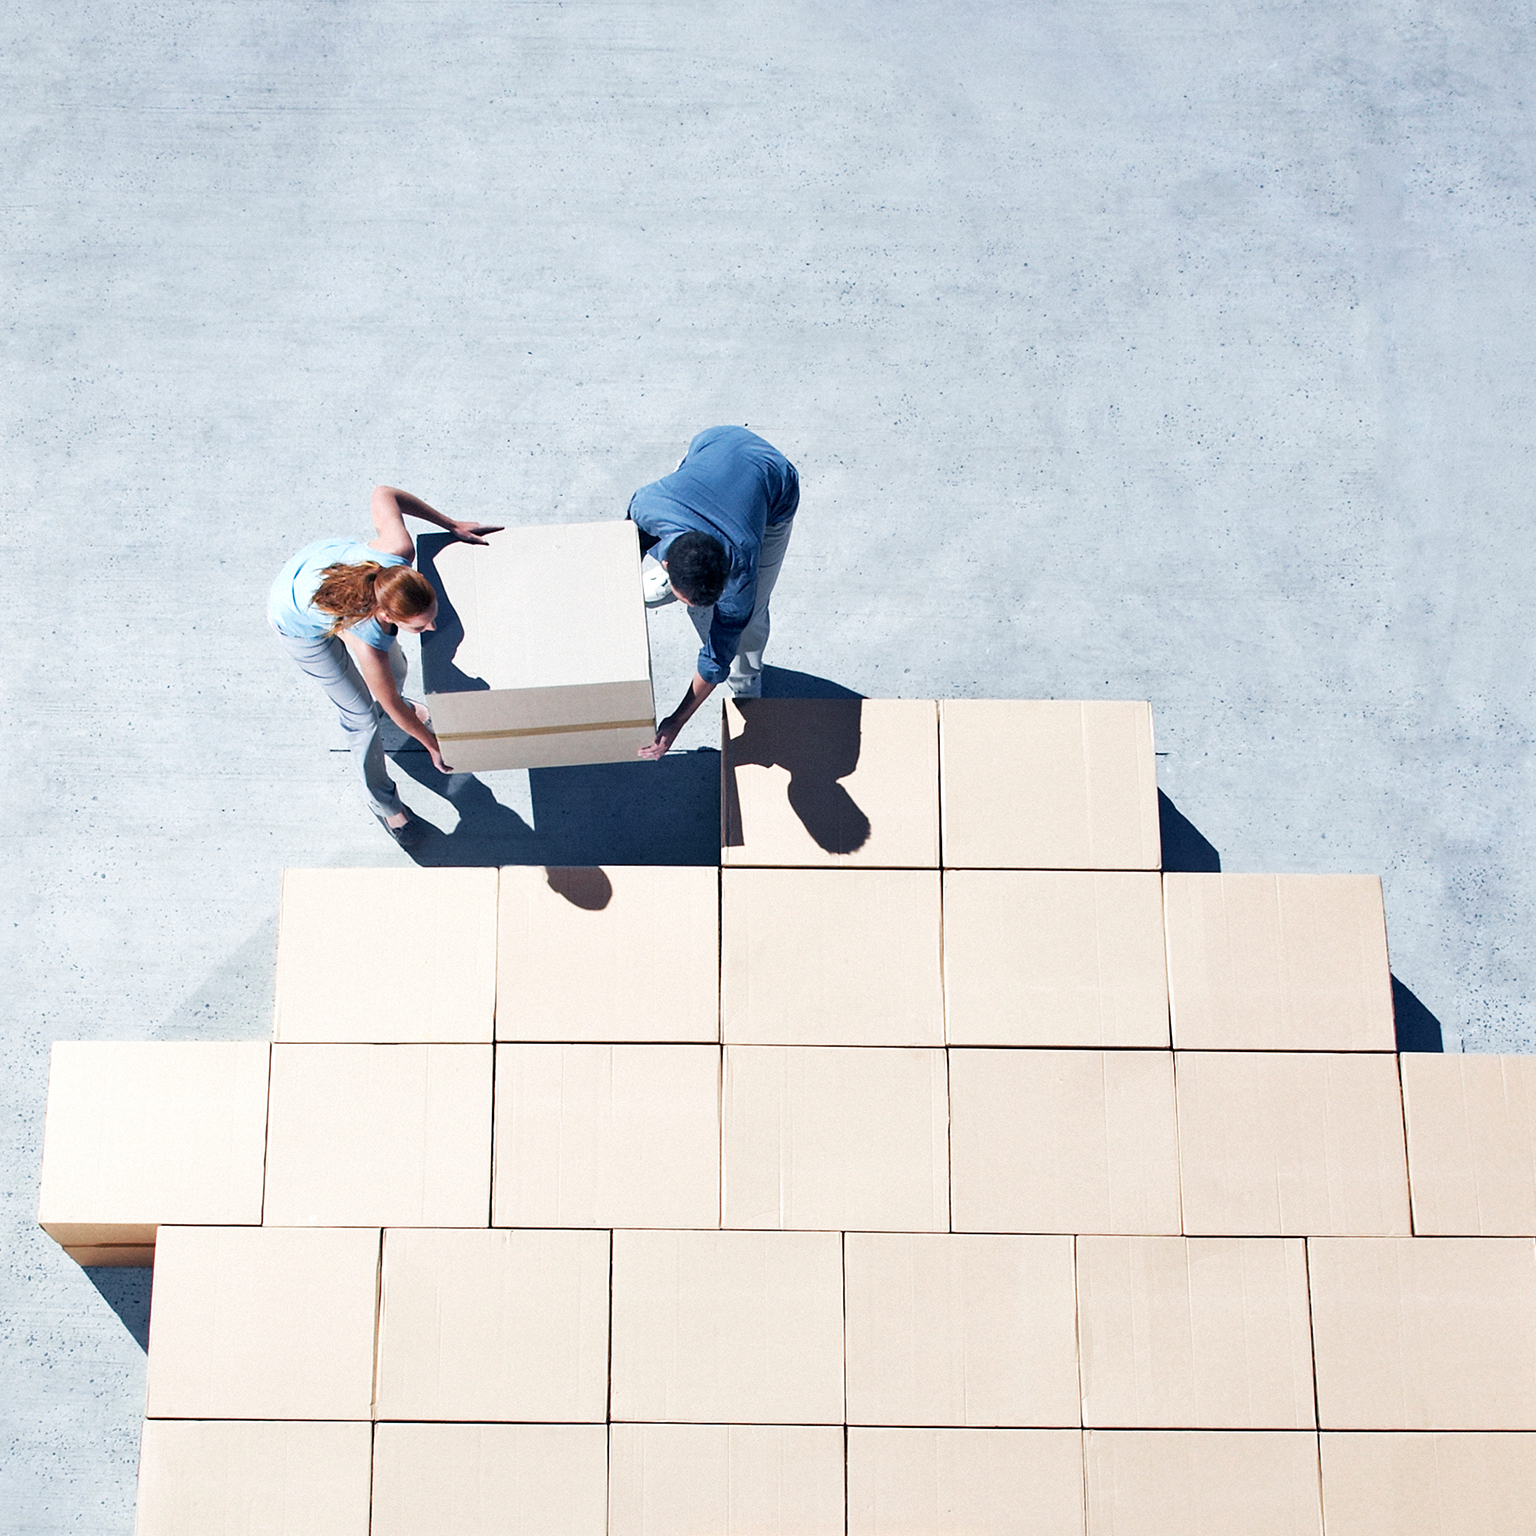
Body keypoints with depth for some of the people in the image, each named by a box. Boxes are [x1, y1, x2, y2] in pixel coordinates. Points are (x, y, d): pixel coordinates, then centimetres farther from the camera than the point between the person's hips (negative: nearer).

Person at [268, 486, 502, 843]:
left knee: (395, 669, 21)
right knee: (361, 714, 5)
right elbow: (392, 706, -25)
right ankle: (382, 801, 31)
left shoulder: (399, 553, -38)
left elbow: (383, 494, -18)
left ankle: (386, 700, 60)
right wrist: (433, 747, -10)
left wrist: (453, 526, -14)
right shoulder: (366, 640, -44)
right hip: (300, 624, -5)